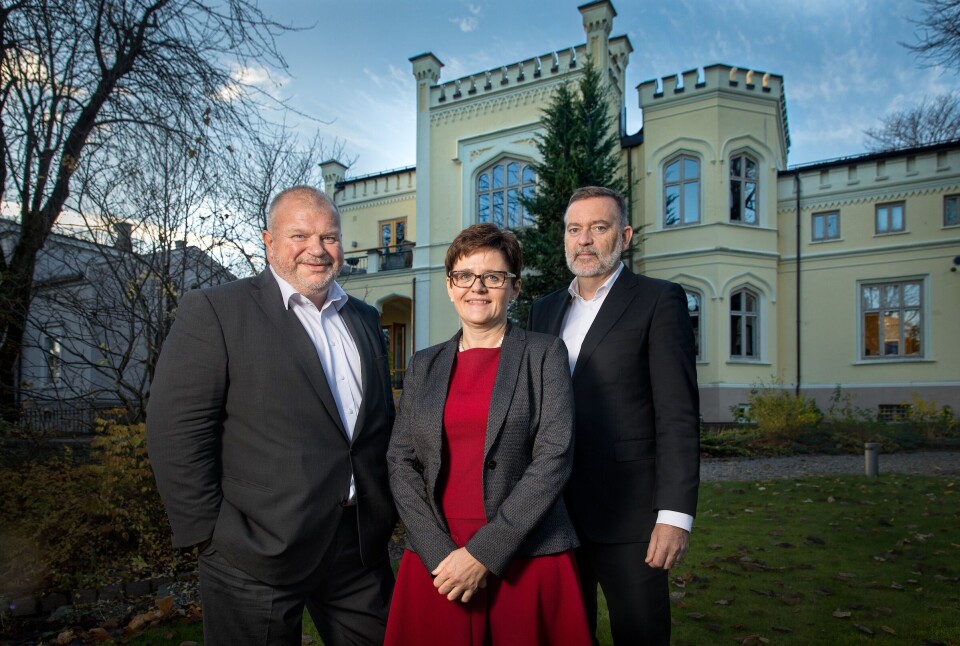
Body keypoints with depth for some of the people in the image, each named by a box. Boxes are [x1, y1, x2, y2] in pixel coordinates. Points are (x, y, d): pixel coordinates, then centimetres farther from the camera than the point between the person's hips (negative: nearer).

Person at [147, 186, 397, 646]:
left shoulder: (365, 319, 11)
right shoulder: (214, 312, -7)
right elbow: (176, 432, -11)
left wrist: (386, 509, 11)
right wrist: (210, 535, -10)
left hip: (363, 548, 5)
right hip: (260, 557, -5)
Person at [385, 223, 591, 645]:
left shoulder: (544, 354, -1)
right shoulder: (423, 366, 8)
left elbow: (554, 457, -9)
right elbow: (400, 463, 3)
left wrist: (485, 553, -13)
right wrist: (440, 554, -9)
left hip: (529, 561, -2)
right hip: (435, 563, 3)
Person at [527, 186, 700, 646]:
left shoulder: (658, 301, -4)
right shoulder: (543, 310, 12)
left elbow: (678, 416, -10)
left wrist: (675, 514, -16)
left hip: (628, 517, -5)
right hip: (556, 513, 5)